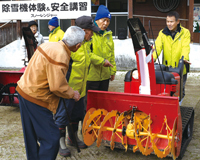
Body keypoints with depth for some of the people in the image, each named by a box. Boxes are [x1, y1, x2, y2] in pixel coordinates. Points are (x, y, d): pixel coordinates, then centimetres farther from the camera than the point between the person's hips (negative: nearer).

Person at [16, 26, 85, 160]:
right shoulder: (60, 55, -25)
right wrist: (72, 94, -7)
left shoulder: (50, 45, 4)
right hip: (35, 98, -10)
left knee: (31, 134, 24)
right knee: (51, 139, -2)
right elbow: (58, 87, -25)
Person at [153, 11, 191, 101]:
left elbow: (185, 47, -13)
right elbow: (158, 46, -9)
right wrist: (153, 57, -28)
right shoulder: (162, 33, 4)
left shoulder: (185, 32, 0)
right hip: (166, 68, 1)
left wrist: (184, 58, -33)